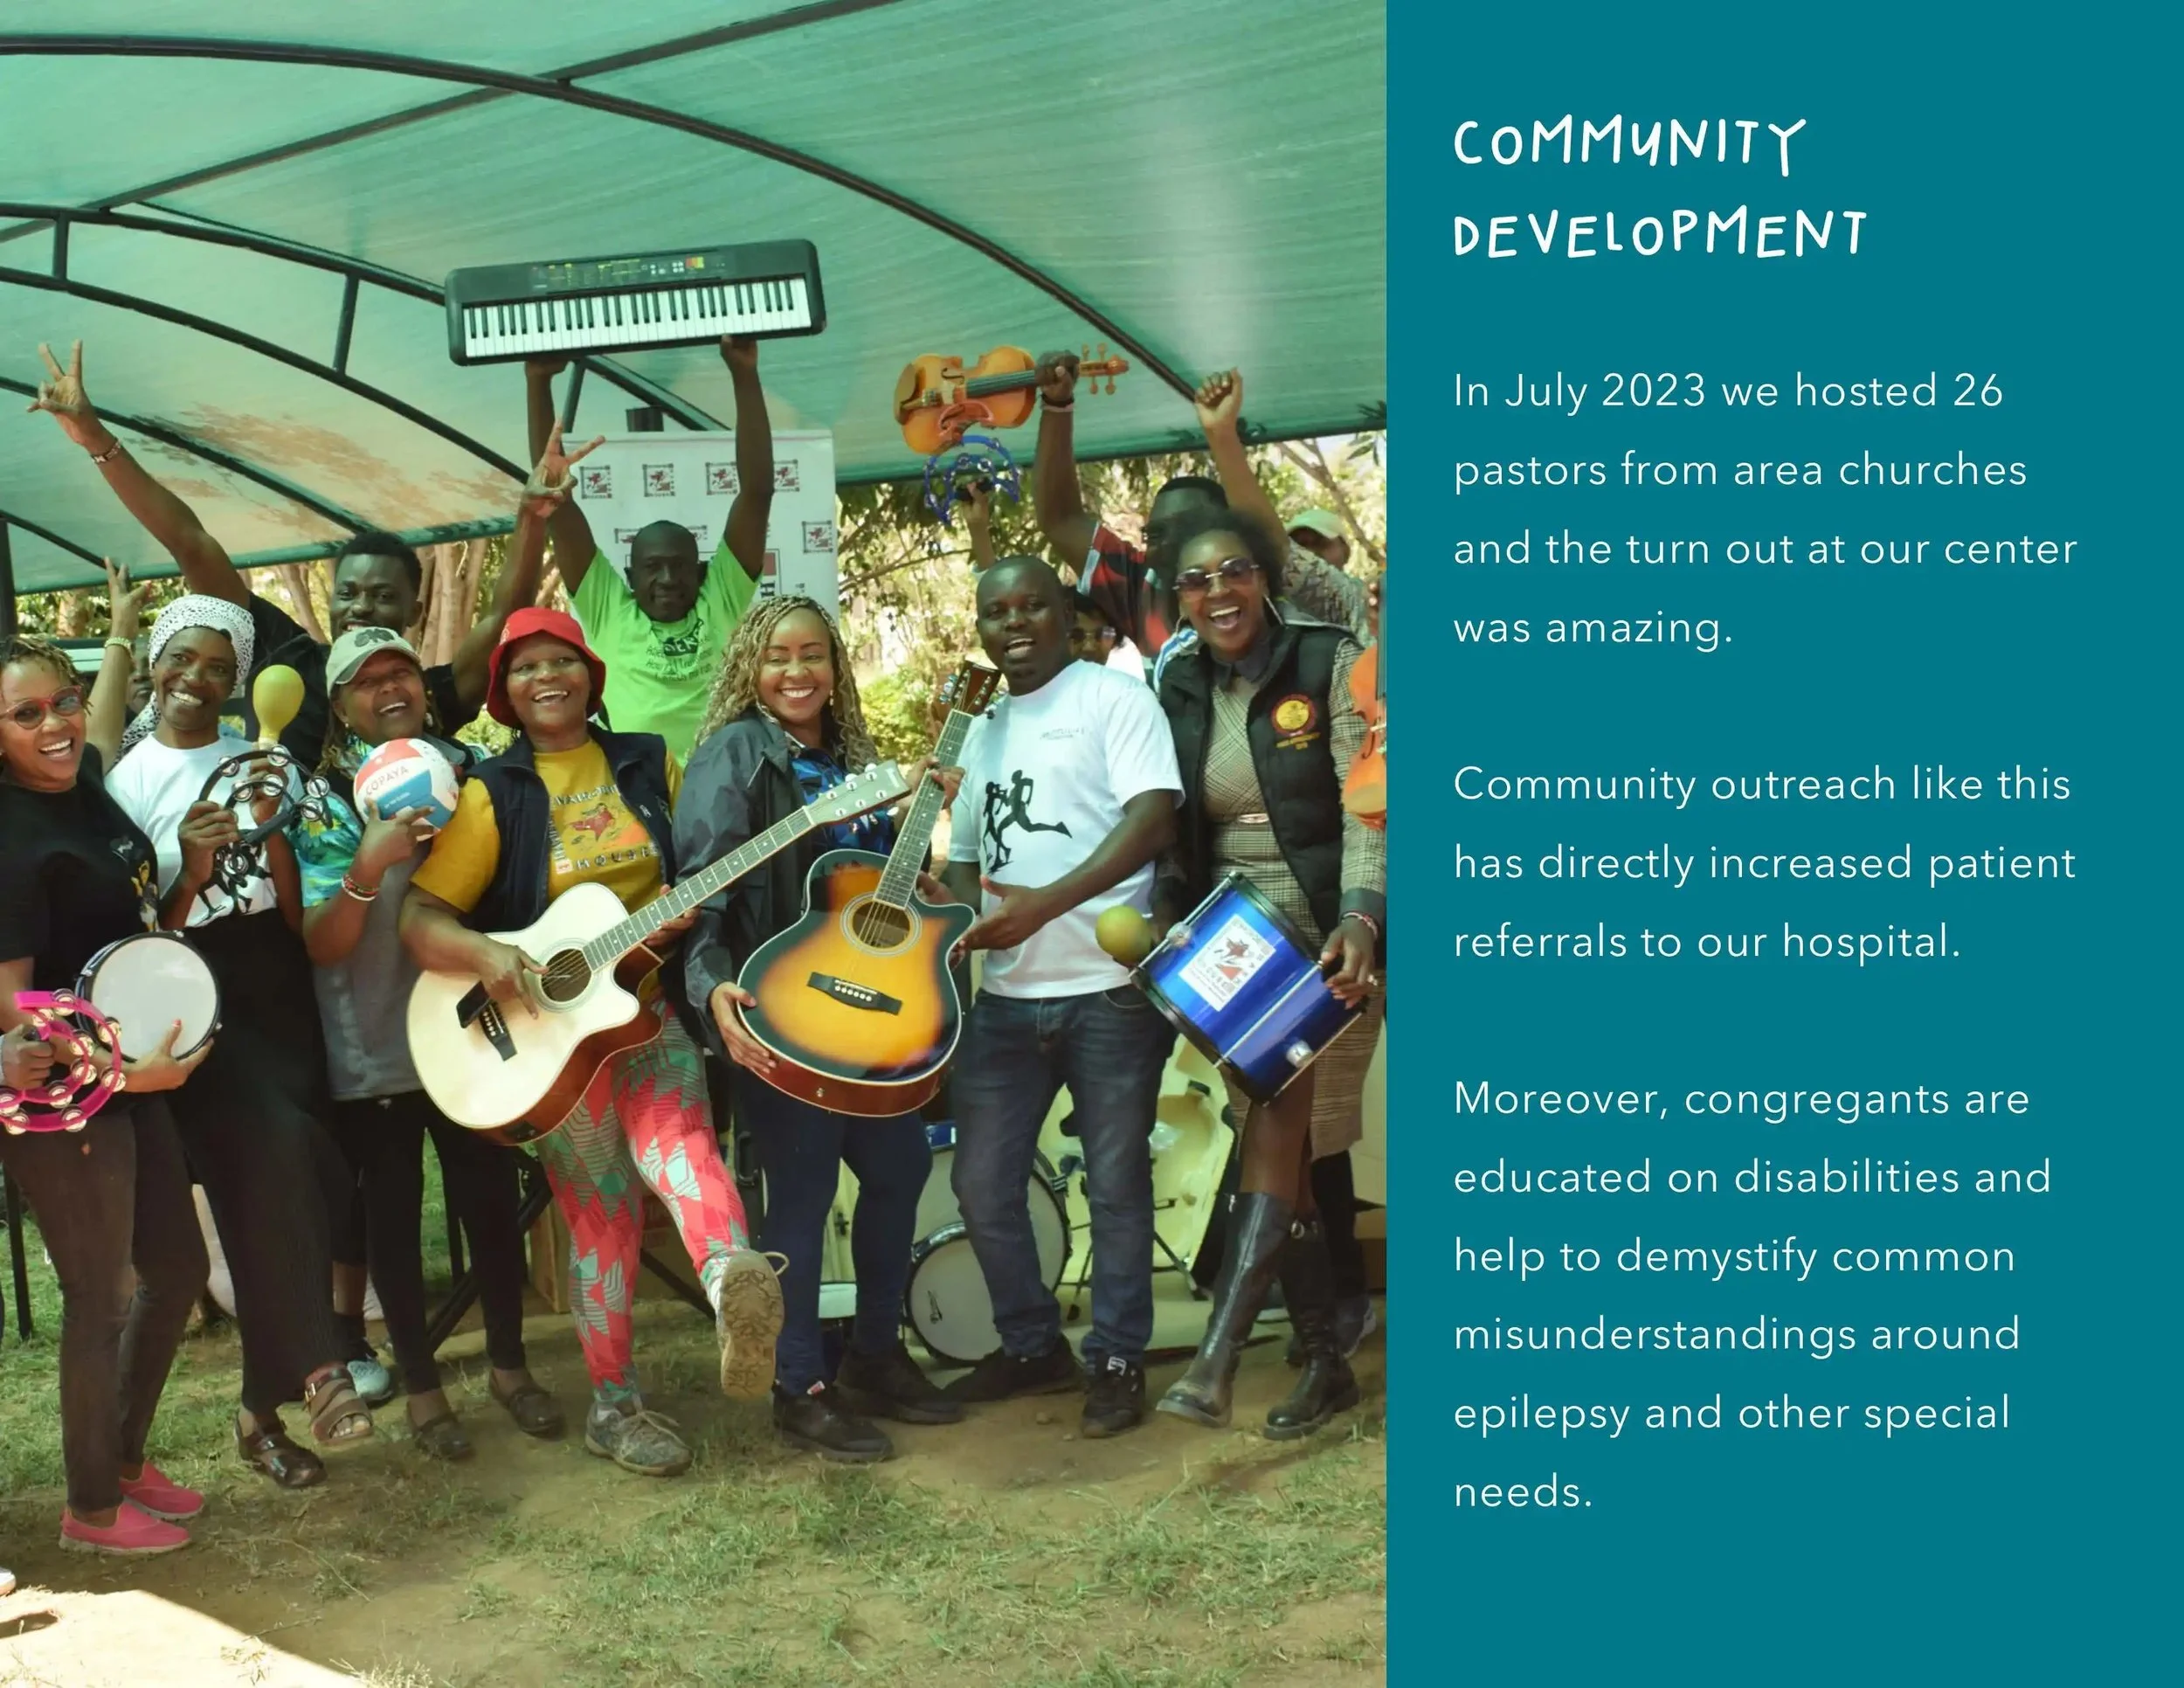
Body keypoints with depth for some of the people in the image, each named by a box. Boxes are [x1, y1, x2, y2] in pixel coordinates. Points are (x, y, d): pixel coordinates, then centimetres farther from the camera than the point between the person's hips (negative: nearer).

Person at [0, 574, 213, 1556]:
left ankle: (125, 1461, 34)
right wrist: (126, 1070, -25)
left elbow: (103, 734, 29)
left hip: (128, 1079, 9)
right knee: (101, 1293, 3)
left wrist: (121, 635, 35)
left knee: (178, 1267, 17)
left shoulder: (82, 782, 2)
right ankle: (90, 1511, 20)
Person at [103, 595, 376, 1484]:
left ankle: (263, 1408, 9)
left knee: (279, 1175, -5)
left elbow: (300, 914, 7)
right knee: (271, 1148, -27)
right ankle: (317, 1367, -18)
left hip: (278, 993, 3)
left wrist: (273, 830, -9)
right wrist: (190, 871, -18)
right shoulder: (125, 779, 4)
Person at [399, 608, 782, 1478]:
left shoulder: (649, 763, 8)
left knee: (676, 1136, -28)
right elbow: (418, 919, -5)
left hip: (649, 1005, 1)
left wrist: (682, 913, -7)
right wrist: (486, 955, -24)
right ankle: (613, 1405, 11)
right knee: (603, 1209, 0)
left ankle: (730, 1273, -55)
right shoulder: (493, 795, 0)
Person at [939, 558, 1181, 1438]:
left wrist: (1045, 903, -22)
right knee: (983, 1184, 7)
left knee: (1117, 1184, 3)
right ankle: (1032, 1345, 25)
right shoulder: (981, 731, 18)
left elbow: (1155, 816, -15)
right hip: (1006, 995, 6)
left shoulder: (1114, 698, -3)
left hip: (1111, 987, -6)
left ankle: (1117, 1360, 18)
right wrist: (969, 909, -2)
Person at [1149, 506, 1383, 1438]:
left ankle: (1214, 1364, -21)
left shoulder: (1329, 664, -7)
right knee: (1278, 1152, 6)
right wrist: (1166, 920, -5)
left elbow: (1366, 807, -14)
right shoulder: (1180, 689, 8)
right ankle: (1325, 1362, 16)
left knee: (1276, 1133, -16)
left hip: (1328, 938, -5)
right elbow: (1179, 830, 11)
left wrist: (1358, 920, -27)